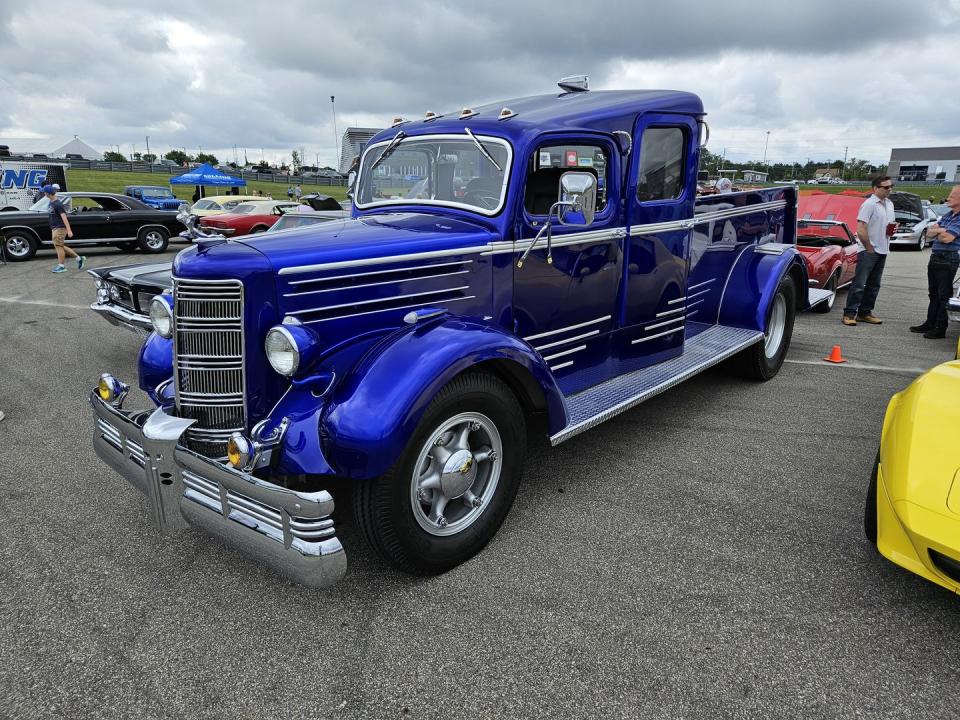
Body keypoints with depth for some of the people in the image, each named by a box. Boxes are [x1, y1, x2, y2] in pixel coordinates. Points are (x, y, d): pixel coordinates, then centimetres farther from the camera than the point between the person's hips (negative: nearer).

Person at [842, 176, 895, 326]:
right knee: (859, 284, -9)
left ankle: (865, 312, 19)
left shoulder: (890, 204, 14)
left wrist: (893, 228, 3)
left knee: (874, 285, 11)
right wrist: (869, 248, -14)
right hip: (869, 251, -8)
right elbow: (861, 229, -17)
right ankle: (849, 313, -6)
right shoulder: (869, 204, -12)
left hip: (882, 251, 8)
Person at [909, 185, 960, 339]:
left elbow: (947, 238, -22)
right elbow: (929, 233, 10)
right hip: (935, 258, 9)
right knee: (933, 294, 15)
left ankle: (940, 328, 2)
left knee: (944, 295, -3)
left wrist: (936, 232, -2)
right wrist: (940, 230, -11)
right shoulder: (947, 216, 14)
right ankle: (930, 323, 23)